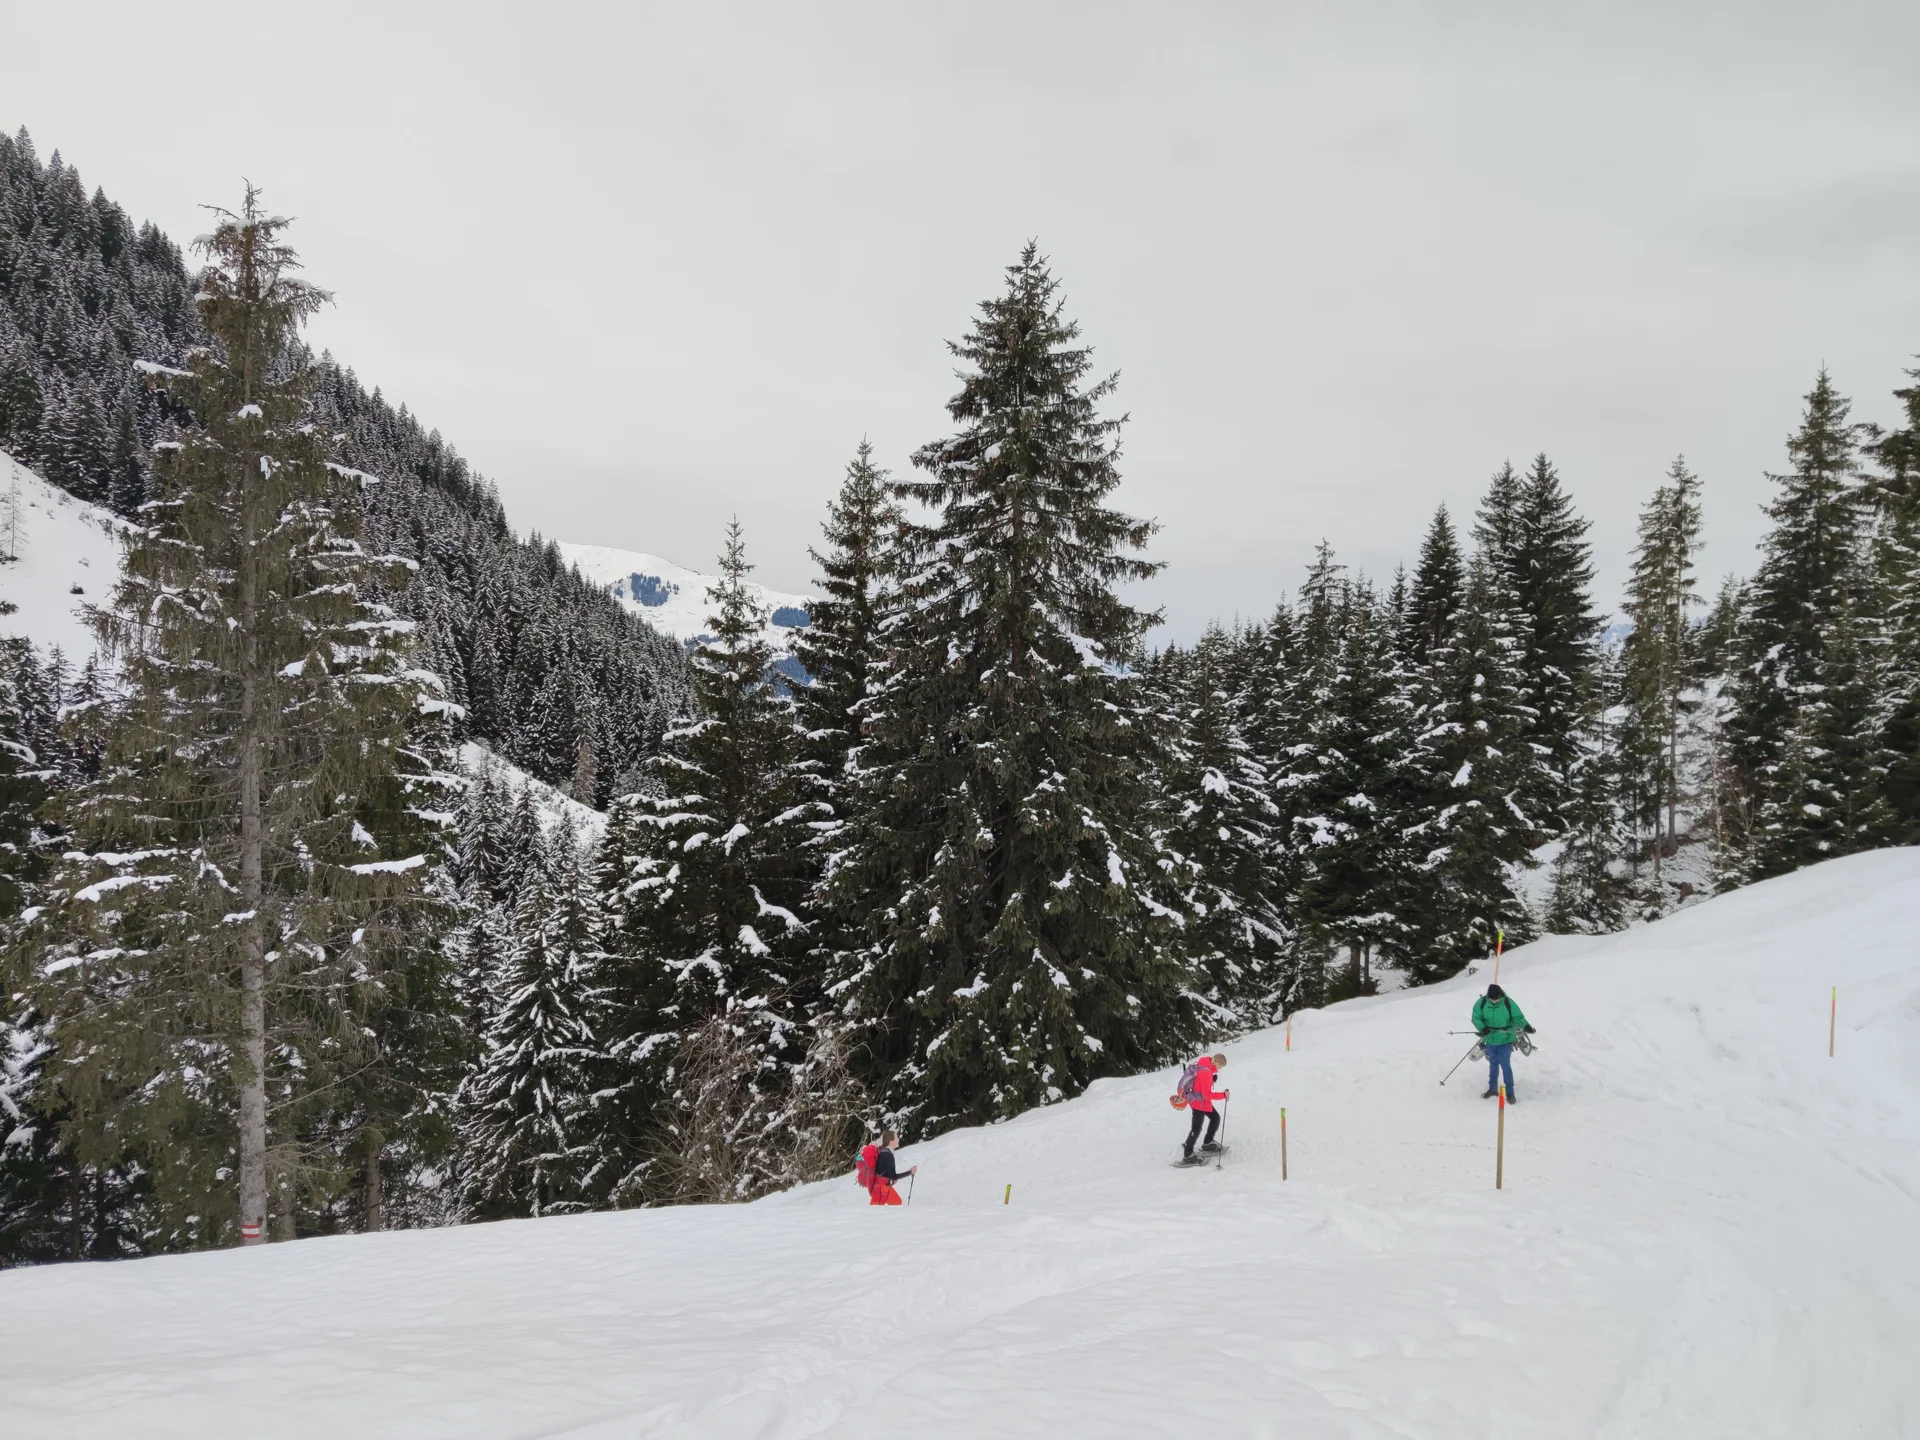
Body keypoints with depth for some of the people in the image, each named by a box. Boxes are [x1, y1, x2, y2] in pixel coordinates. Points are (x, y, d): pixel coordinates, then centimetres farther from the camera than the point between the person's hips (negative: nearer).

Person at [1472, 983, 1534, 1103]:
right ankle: (1492, 1088, 35)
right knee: (1493, 1064, 19)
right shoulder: (1482, 1003, -12)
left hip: (1505, 1040, -3)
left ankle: (1510, 1093, 5)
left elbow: (1518, 1017, -12)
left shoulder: (1508, 1003, -16)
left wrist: (1525, 1026, -30)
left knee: (1505, 1065, -5)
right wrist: (1482, 1027, -26)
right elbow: (1476, 1018, -8)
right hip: (1490, 1040, 3)